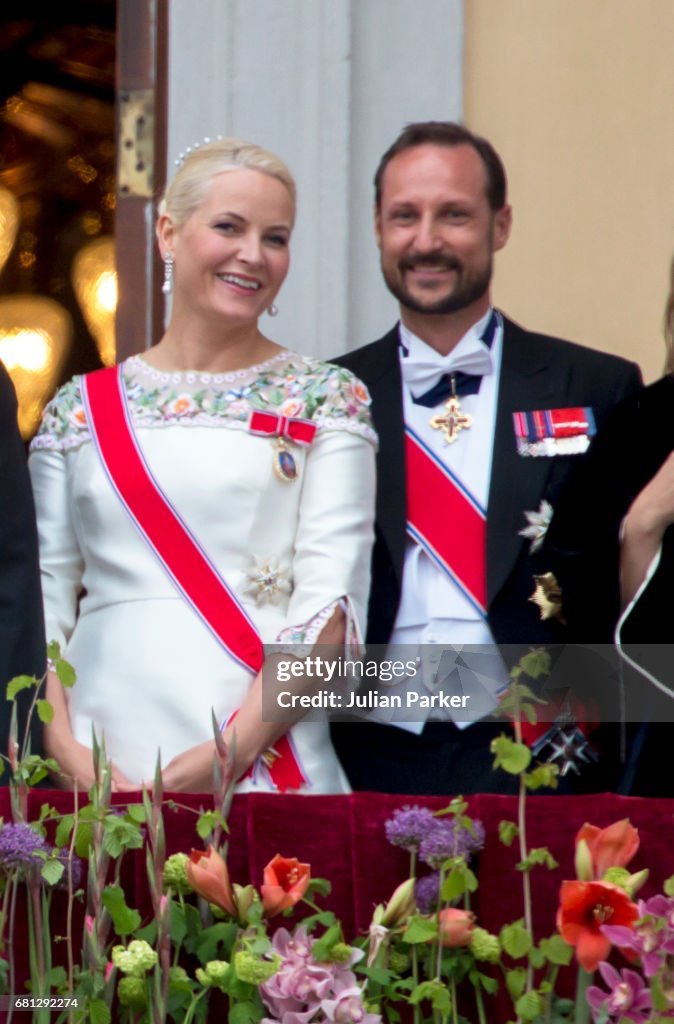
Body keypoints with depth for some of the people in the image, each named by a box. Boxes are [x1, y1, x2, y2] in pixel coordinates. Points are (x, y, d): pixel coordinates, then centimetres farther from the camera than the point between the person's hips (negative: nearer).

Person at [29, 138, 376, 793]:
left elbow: (331, 598, -5)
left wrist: (231, 751, -16)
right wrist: (66, 751, -8)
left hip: (266, 771, -2)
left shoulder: (324, 400, 5)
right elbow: (40, 598, 8)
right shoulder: (80, 407, 12)